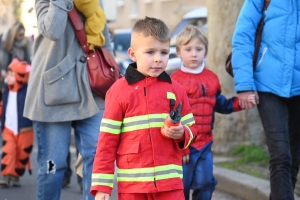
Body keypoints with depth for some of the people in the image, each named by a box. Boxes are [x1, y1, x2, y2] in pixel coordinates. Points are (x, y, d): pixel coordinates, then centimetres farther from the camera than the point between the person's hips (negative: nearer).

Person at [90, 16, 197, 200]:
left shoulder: (176, 89, 5)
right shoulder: (119, 90, -2)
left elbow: (190, 130, 13)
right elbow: (107, 140, -1)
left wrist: (182, 134, -11)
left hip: (170, 183, 2)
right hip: (132, 184, -1)